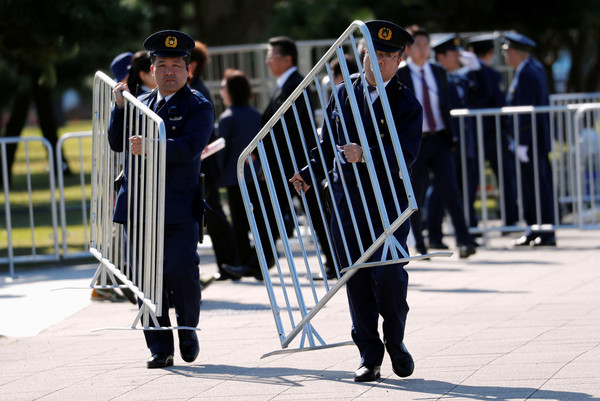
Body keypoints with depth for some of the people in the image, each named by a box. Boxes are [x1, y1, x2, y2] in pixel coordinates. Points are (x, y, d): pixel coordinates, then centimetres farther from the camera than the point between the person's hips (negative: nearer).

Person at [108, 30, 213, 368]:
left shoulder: (198, 107, 0)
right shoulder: (140, 103, 17)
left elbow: (189, 147, -15)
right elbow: (117, 143, 14)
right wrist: (120, 107, 2)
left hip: (179, 207, -4)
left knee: (182, 271, -8)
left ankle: (188, 330, 18)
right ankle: (160, 348, 5)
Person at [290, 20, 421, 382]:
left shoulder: (407, 104, -2)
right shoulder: (343, 94, 11)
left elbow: (405, 155, -13)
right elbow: (329, 142, 21)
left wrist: (365, 155, -25)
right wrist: (309, 174, 9)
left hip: (390, 203, -3)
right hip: (347, 202, 3)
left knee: (388, 273, -13)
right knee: (357, 281, 1)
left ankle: (395, 340, 12)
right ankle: (370, 356, 9)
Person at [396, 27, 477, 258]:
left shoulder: (438, 73, 11)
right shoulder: (399, 76, -3)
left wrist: (450, 137, 11)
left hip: (439, 141, 3)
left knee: (450, 189, -11)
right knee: (416, 197, 4)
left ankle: (464, 241, -16)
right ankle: (419, 247, 15)